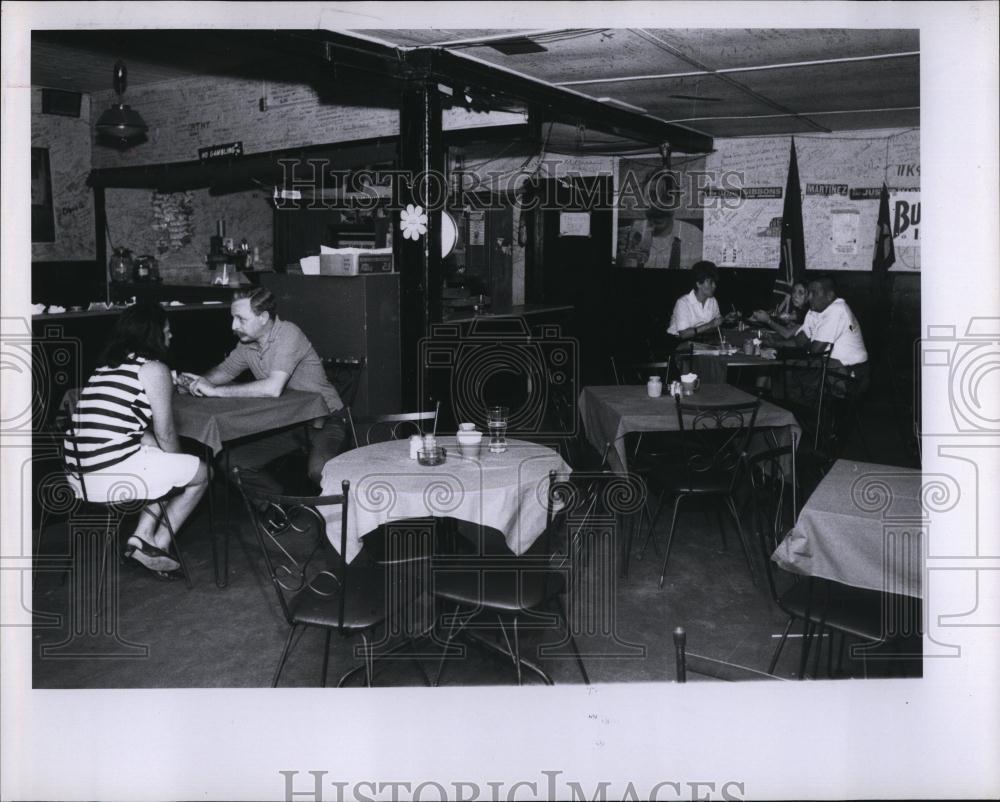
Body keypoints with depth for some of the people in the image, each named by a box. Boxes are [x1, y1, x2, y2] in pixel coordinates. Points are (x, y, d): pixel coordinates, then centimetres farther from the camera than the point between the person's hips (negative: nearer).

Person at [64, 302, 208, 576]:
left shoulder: (106, 366, 20)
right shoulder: (153, 368, -4)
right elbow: (165, 433, -2)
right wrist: (178, 464, 17)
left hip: (78, 478, 9)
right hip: (113, 475, -8)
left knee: (162, 466, 31)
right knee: (201, 472, 12)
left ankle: (142, 536, 17)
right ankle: (156, 547, 14)